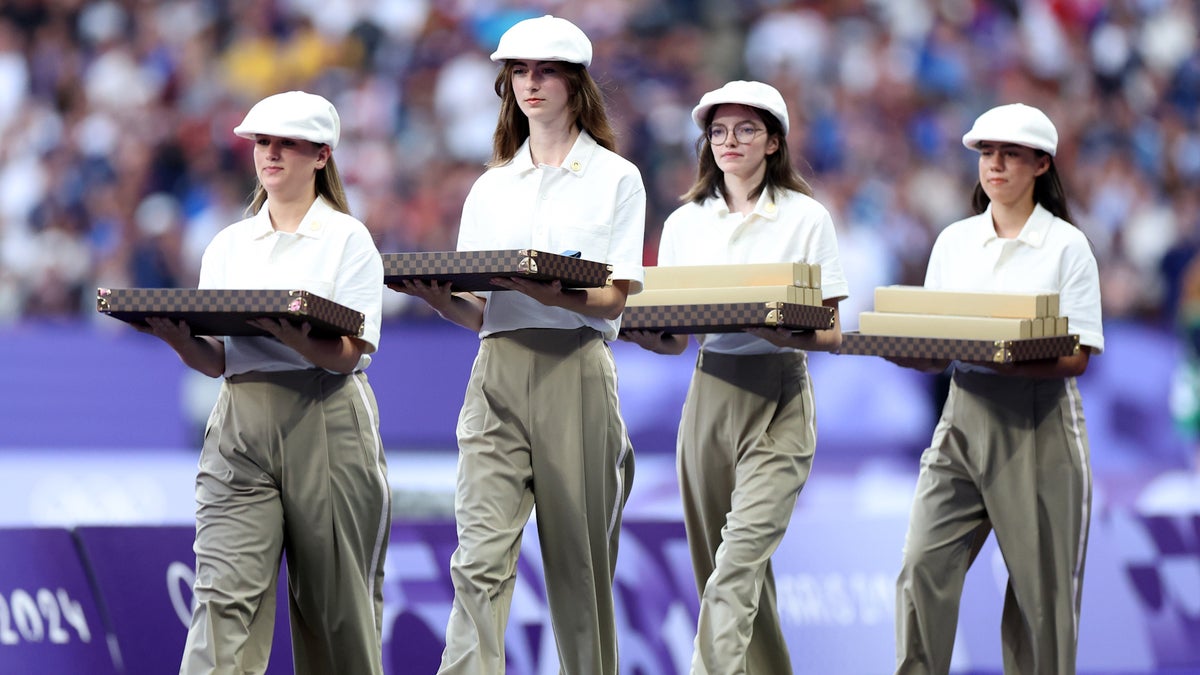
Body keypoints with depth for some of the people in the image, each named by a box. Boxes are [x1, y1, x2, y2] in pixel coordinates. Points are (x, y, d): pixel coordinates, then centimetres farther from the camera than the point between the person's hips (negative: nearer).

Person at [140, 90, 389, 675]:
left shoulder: (348, 239, 3)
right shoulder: (229, 245, 15)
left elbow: (347, 354, -9)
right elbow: (216, 361, 10)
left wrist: (286, 332, -27)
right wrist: (178, 338, -11)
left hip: (327, 423, -3)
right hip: (241, 423, 3)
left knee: (335, 599, 4)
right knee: (226, 592, -12)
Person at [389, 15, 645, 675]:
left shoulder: (615, 179, 8)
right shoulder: (491, 188, 18)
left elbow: (613, 299, -2)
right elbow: (480, 313, 14)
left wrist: (557, 296, -22)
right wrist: (442, 300, -9)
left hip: (575, 369, -2)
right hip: (498, 369, 2)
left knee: (577, 558, 1)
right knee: (481, 556, -11)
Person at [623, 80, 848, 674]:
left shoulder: (805, 218, 2)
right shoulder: (686, 223, 12)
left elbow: (832, 334, -1)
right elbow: (673, 338, 12)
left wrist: (789, 335, -23)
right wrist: (645, 334, -11)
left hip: (779, 401, -5)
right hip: (709, 395, 5)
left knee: (741, 554, -19)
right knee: (720, 562, 7)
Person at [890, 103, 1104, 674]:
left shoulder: (1066, 245, -1)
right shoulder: (954, 242, 12)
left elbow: (1077, 357, -7)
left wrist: (1009, 362, -24)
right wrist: (911, 353, -12)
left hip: (1039, 423, -3)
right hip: (964, 416, 3)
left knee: (1041, 582, 2)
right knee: (924, 564, -11)